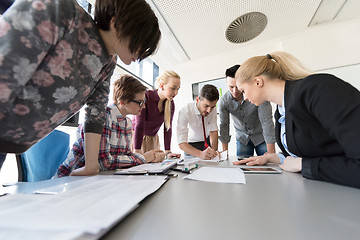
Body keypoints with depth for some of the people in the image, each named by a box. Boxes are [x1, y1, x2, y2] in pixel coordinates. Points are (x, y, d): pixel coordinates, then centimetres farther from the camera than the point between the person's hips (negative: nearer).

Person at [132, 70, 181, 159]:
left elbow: (167, 128, -7)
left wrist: (167, 152, -12)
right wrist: (137, 153, -30)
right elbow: (139, 126, -27)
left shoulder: (171, 104, -7)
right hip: (136, 136, -4)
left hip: (153, 138, 4)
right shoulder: (146, 97, -23)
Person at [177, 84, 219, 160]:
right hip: (191, 144, -2)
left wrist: (214, 152, -33)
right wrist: (200, 154, -50)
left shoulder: (212, 109, -20)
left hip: (208, 141, 2)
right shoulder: (185, 111, -31)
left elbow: (213, 131, -17)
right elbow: (181, 143, -35)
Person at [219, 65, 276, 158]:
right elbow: (224, 125, -13)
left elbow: (266, 121, -27)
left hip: (261, 136, -1)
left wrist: (271, 152, -30)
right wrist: (225, 151, -13)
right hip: (242, 138, 2)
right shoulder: (224, 101, -17)